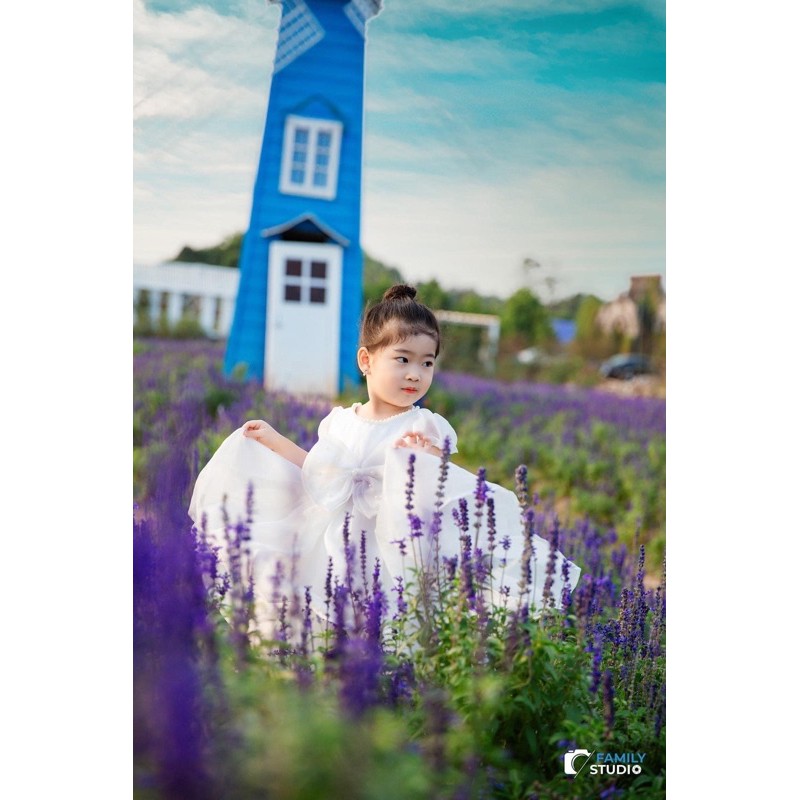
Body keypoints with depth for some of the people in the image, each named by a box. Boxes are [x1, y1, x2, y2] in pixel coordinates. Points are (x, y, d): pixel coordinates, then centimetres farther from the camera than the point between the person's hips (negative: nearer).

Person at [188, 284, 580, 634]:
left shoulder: (425, 428, -4)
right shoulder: (338, 421, 8)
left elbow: (440, 490, -7)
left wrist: (432, 460, -26)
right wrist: (276, 441, 22)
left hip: (387, 553, -4)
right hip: (329, 549, 4)